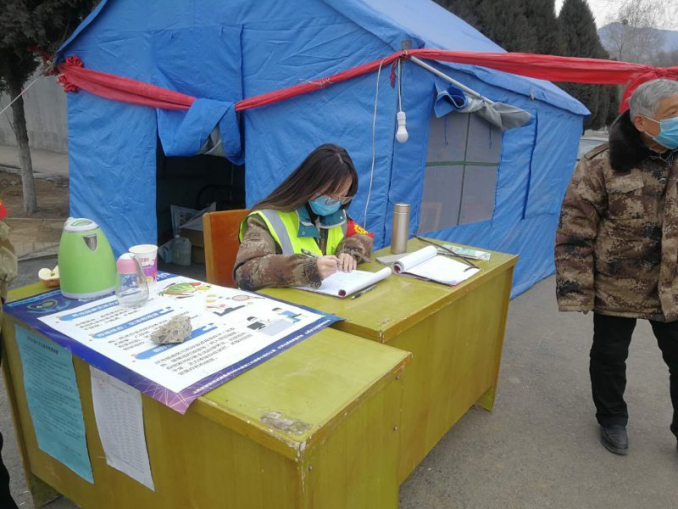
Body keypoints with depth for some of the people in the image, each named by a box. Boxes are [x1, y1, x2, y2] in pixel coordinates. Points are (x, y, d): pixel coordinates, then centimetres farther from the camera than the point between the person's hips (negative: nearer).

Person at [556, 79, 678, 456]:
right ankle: (612, 418, 39)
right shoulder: (602, 165, -16)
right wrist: (576, 290, -18)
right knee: (609, 355, 14)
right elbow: (575, 231, -15)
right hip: (617, 287, -3)